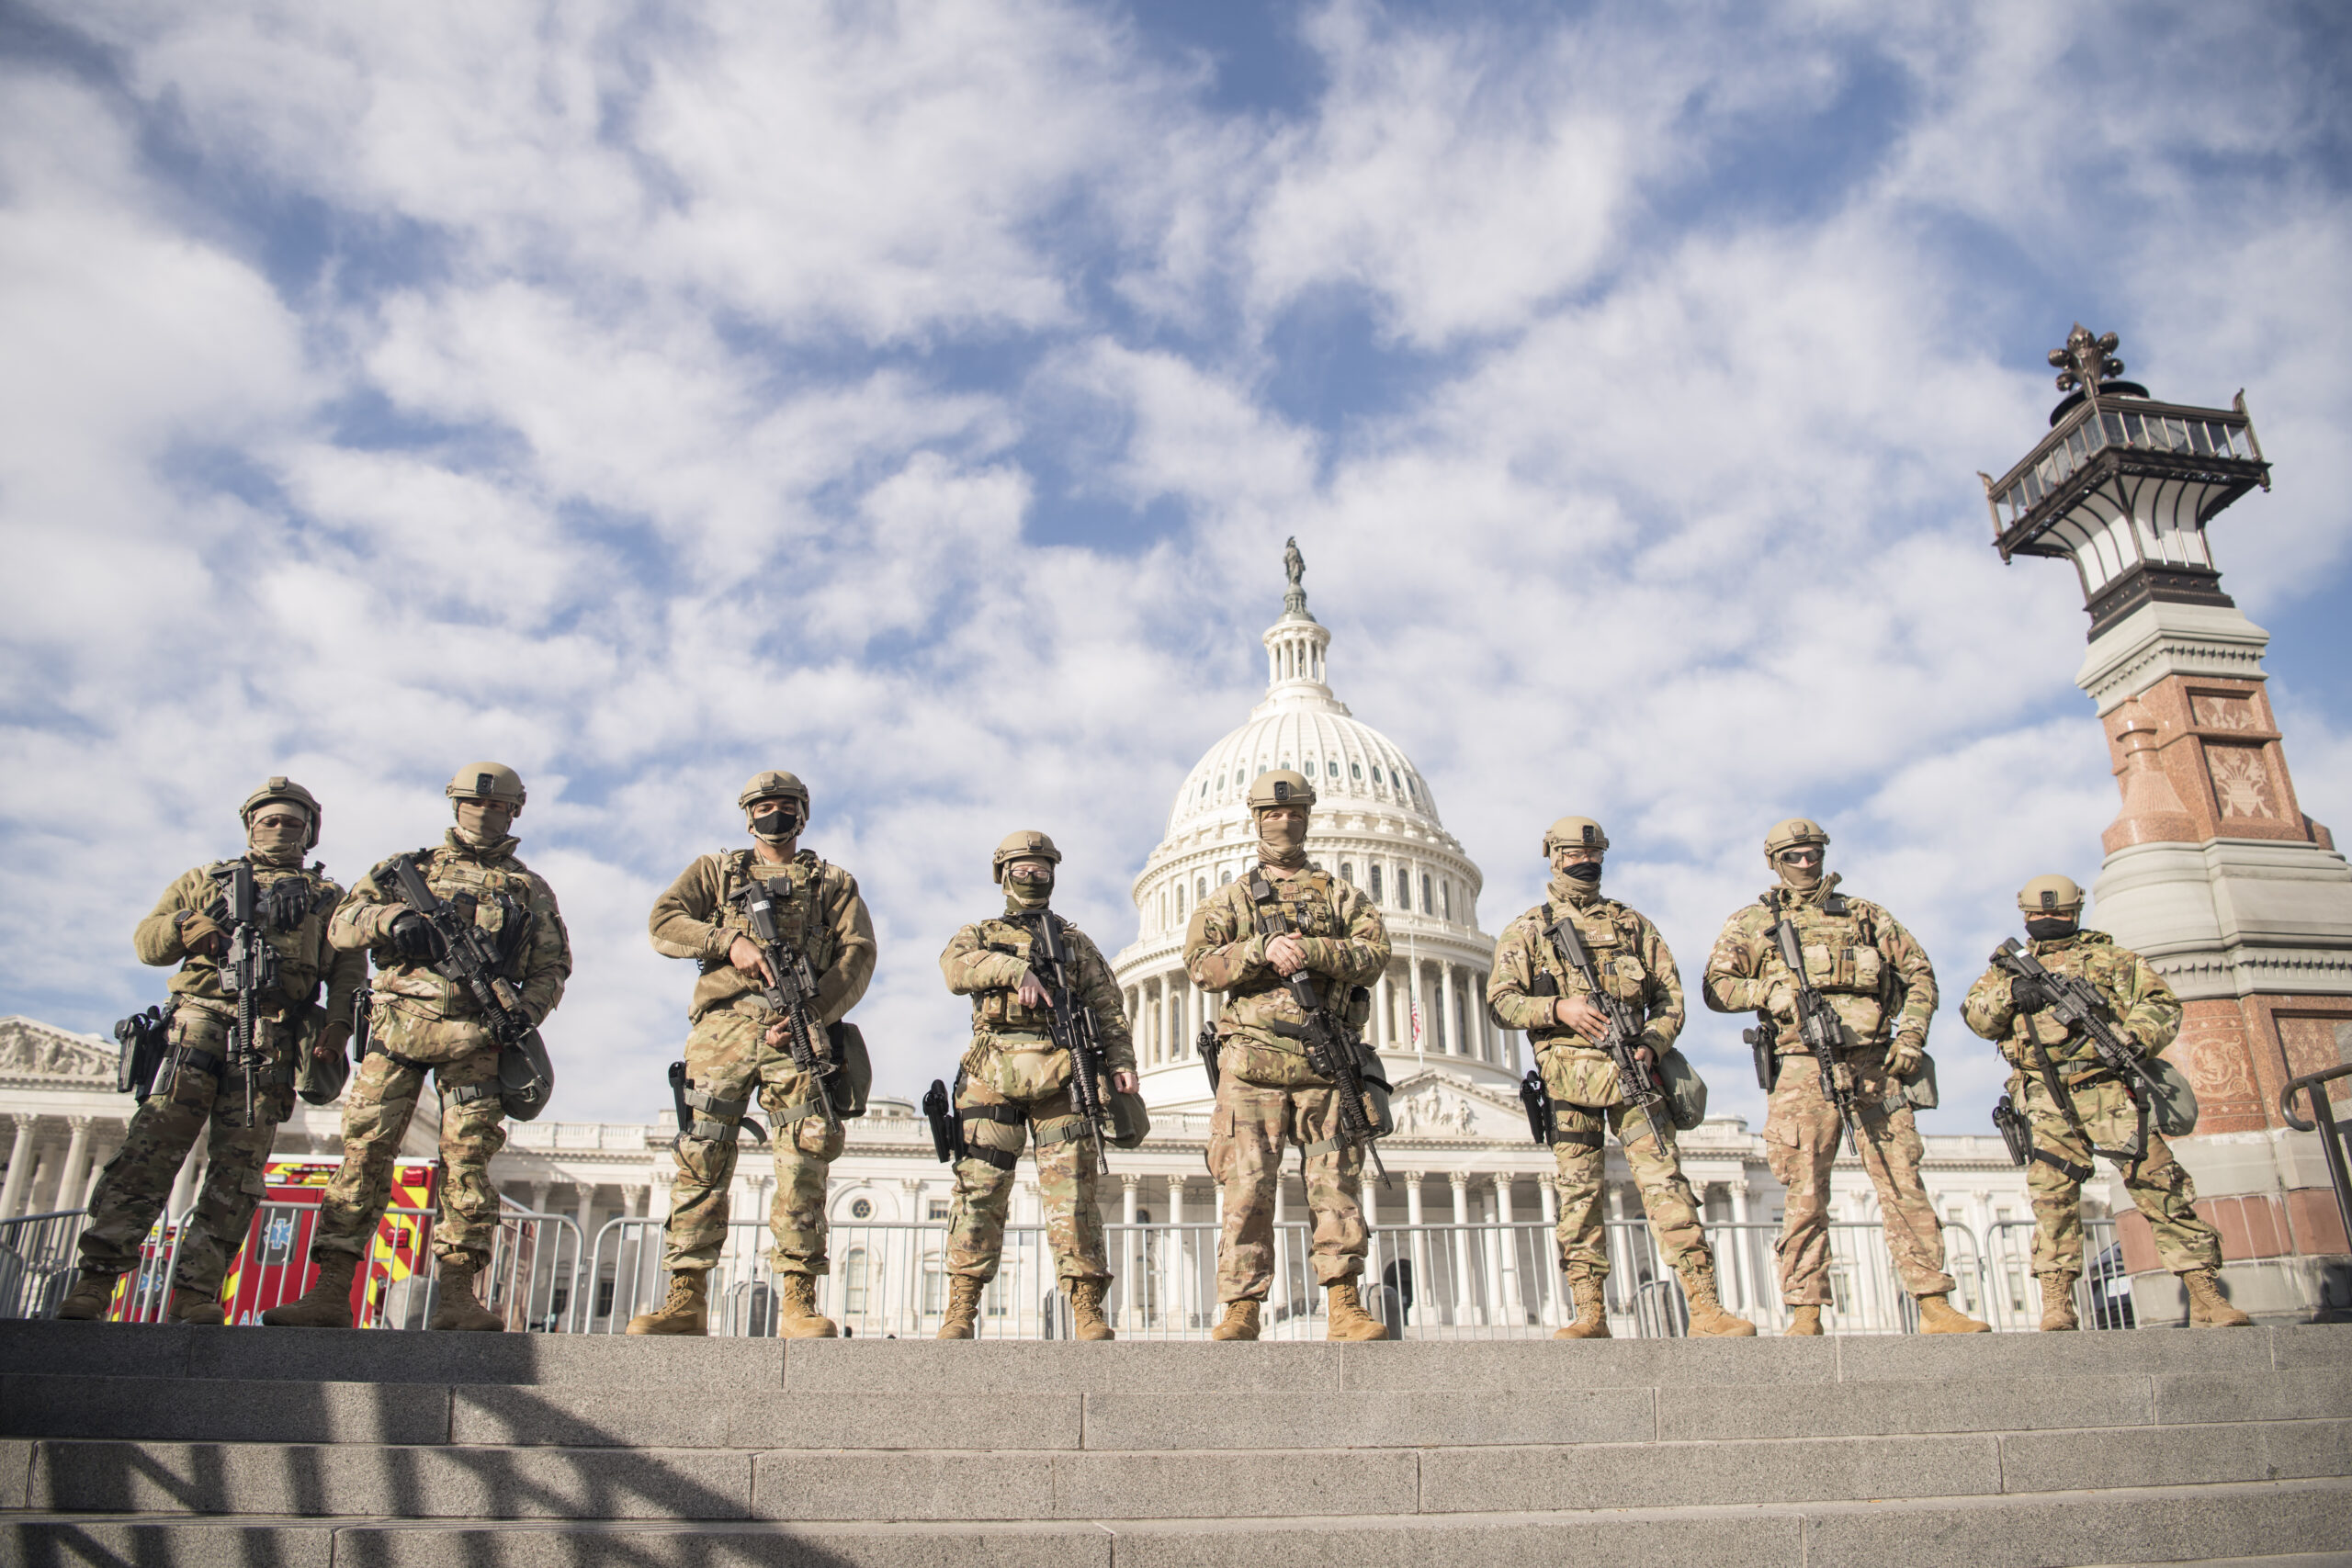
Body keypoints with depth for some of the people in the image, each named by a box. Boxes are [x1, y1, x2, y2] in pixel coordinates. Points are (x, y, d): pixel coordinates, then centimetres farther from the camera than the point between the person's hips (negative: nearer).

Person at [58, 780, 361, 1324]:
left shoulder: (327, 897, 22)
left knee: (238, 1171, -6)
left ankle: (194, 1298, -6)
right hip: (199, 1024, 0)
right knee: (149, 1152, -12)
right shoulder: (208, 879, 26)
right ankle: (92, 1286, -13)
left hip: (271, 1042, 0)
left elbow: (350, 968, 11)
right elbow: (145, 940, 20)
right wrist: (183, 927, -3)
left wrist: (339, 1022, -6)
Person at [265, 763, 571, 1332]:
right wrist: (391, 916, -12)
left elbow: (553, 966, 15)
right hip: (400, 1024, 1)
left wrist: (527, 1011, -6)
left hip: (474, 1037, 0)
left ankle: (458, 1296, -7)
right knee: (366, 1151, -5)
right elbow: (341, 926, 10)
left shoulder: (530, 889, 18)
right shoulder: (410, 867, 18)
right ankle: (330, 1291, -3)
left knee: (467, 1157, -7)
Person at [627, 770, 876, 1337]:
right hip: (725, 1021, 1)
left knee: (804, 1160, -10)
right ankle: (685, 1299, -3)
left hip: (799, 1029, -1)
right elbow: (663, 923, 10)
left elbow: (859, 955, 8)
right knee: (702, 1157, -6)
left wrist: (811, 1014, -9)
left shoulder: (834, 883, 22)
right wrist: (729, 941, -8)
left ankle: (798, 1301, -10)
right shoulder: (716, 871, 25)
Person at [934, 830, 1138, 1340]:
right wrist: (1014, 968, -16)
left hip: (1062, 1077, 0)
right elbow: (955, 968, -3)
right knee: (979, 1191, -4)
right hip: (994, 1074, 0)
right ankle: (960, 1313, -1)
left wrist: (1121, 1061, -3)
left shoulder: (1076, 943, 24)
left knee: (1072, 1193, -6)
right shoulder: (979, 935, 22)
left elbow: (1108, 1009, 13)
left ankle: (1088, 1313, -7)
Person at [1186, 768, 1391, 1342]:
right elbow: (1201, 965, 1)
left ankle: (1344, 1305, 1)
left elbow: (1375, 952, 1)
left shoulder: (1340, 895, 18)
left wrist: (1311, 950, -14)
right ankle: (1241, 1308, -3)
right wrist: (1263, 950, -14)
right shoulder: (1229, 899, 17)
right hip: (1253, 1060, -1)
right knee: (1248, 1187, -6)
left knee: (1336, 1182, -2)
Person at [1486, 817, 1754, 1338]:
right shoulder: (1527, 930, 13)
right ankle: (1590, 1315, 3)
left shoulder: (1632, 924, 19)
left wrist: (1651, 1045, -5)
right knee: (1578, 1195, -1)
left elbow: (1670, 997, 14)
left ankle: (1706, 1310, -11)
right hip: (1568, 1074, -1)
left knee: (1666, 1186, -9)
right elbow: (1500, 1001, 3)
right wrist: (1559, 1008, -13)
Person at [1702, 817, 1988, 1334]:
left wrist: (1912, 1036, 6)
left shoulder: (1864, 914, 19)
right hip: (1803, 1068, -2)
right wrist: (1769, 990, -13)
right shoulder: (1751, 923, 13)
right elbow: (1716, 987, 5)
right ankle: (1805, 1315, 0)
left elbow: (1919, 971, 19)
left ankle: (1936, 1307, 5)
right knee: (1806, 1195, -4)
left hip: (1875, 1065, 2)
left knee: (1904, 1185, 0)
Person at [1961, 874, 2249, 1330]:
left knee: (2160, 1184, -7)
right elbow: (1976, 1015, 10)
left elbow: (2162, 1003, 10)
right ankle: (2056, 1306, -8)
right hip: (2047, 1100, 0)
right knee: (2052, 1193, -8)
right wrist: (2010, 993, -11)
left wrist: (2137, 1037, -11)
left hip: (2109, 1087, 0)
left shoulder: (2111, 958, 19)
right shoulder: (2012, 966, 22)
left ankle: (2207, 1299, -3)